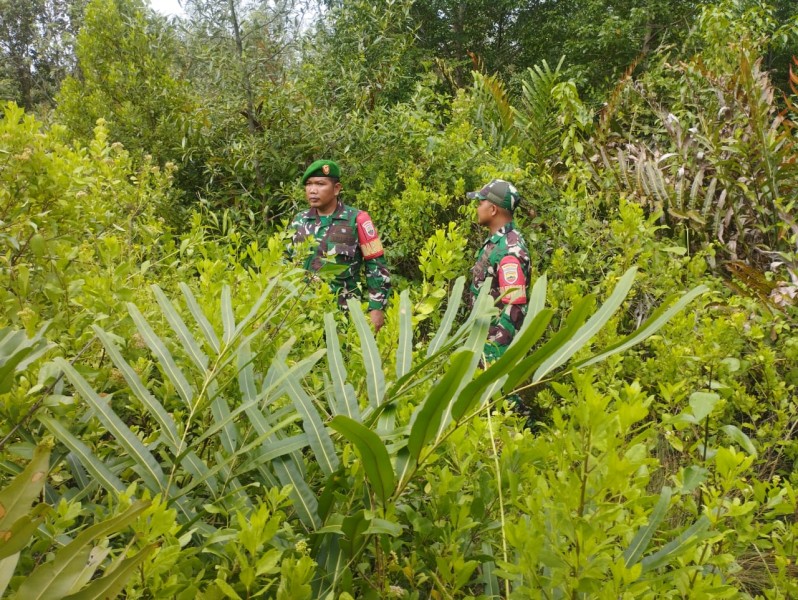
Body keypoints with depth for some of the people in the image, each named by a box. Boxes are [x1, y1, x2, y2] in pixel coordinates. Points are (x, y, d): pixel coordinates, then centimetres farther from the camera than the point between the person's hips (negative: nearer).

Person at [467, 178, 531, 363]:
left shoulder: (509, 249, -22)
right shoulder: (495, 241, 7)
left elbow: (514, 308, -25)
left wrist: (493, 347, -22)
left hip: (497, 341, -9)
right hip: (485, 333, 9)